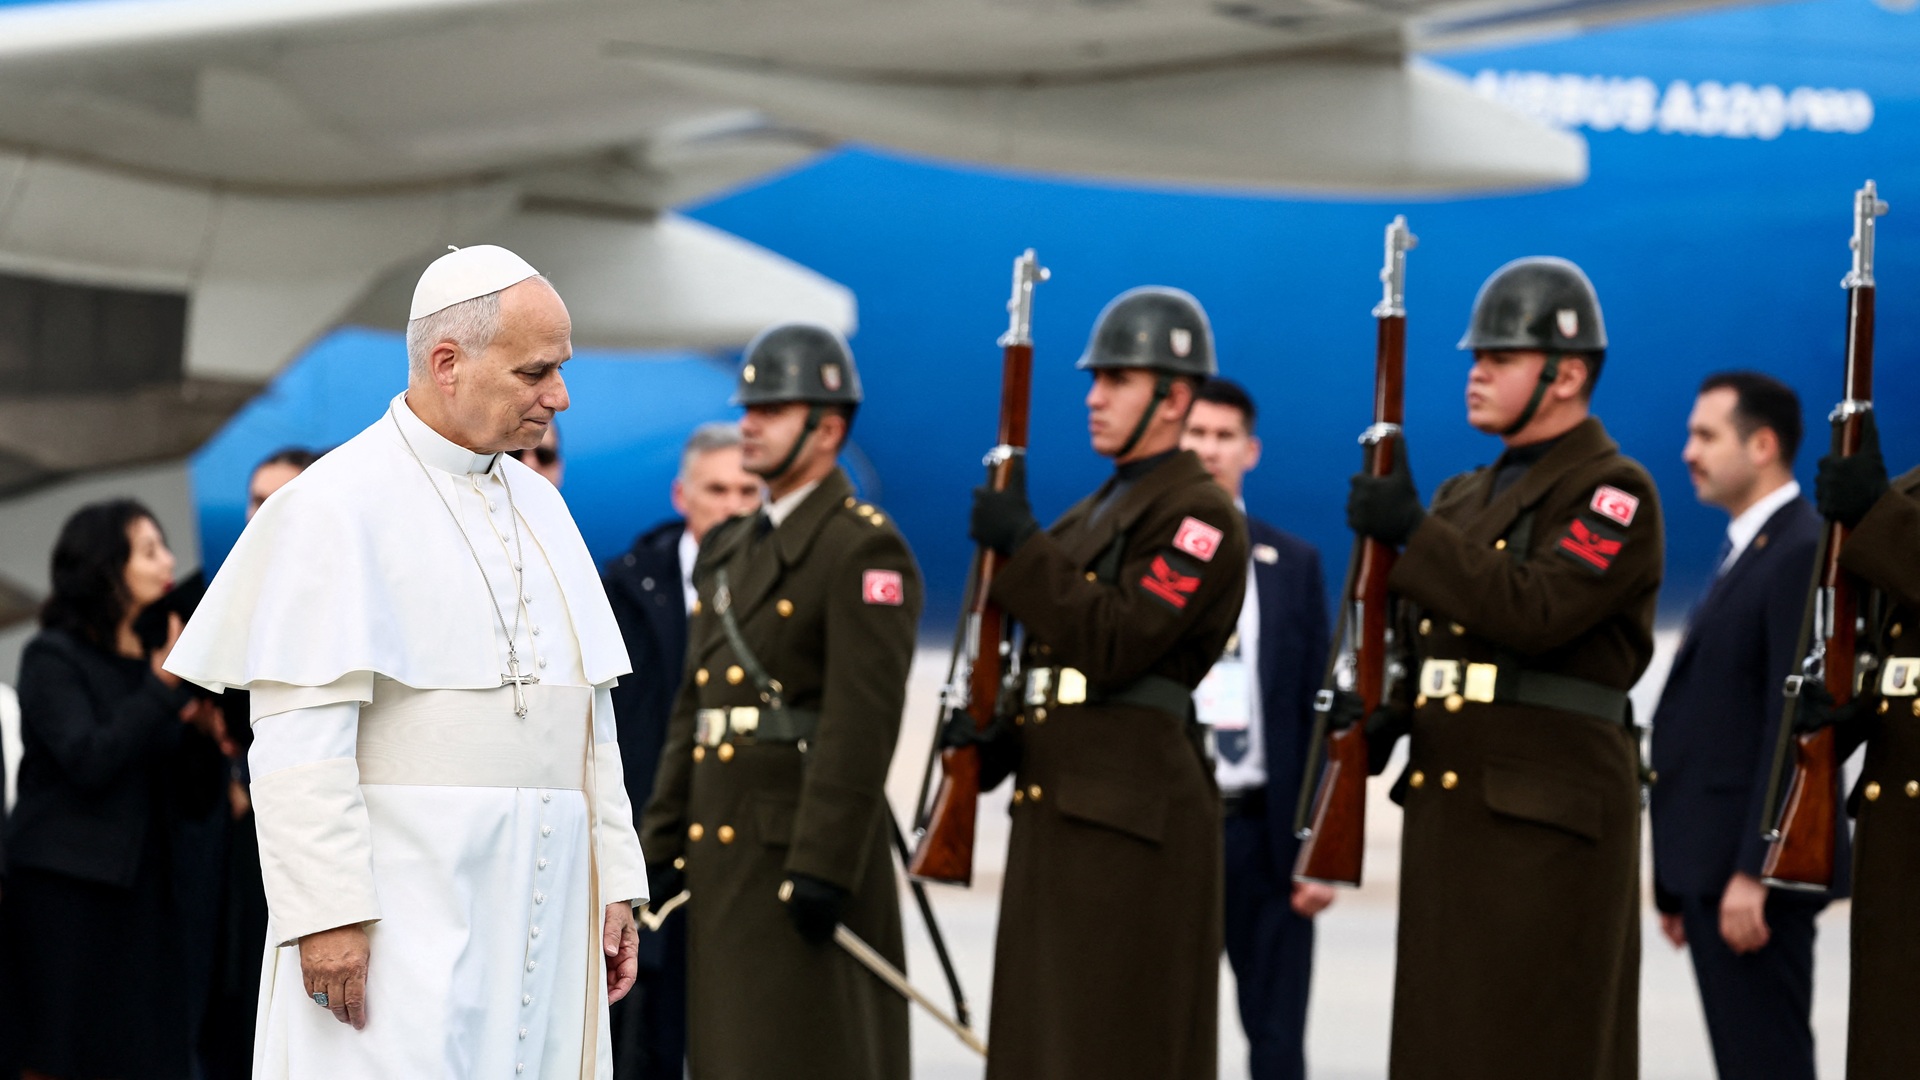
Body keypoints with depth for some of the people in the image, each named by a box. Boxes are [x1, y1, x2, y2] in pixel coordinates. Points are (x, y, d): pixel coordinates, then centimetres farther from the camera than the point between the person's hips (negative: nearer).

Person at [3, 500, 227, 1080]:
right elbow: (88, 761, -16)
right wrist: (161, 689, -14)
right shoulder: (53, 657, 0)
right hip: (68, 894, -6)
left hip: (149, 898, 6)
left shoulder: (161, 664, 18)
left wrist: (205, 737, -3)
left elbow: (194, 803, 16)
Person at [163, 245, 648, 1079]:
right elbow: (299, 735, -14)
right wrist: (327, 909, -20)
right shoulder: (339, 504, -8)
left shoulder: (539, 507, 15)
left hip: (541, 906, 7)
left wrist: (612, 881, 12)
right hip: (408, 907, -7)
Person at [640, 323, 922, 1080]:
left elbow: (864, 719, -18)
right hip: (722, 842, 9)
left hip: (805, 845, -9)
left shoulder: (865, 550, -10)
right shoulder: (731, 549, 17)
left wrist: (823, 863, -23)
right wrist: (664, 837, 13)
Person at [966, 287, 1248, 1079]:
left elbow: (1115, 645, -19)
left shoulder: (1200, 515, -8)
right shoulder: (1090, 515, 20)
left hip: (1135, 812, -9)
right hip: (1056, 806, 9)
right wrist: (990, 739, 4)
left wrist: (1022, 546, -17)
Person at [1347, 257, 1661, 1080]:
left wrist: (1412, 533, -20)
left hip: (1549, 823, -8)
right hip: (1446, 817, 8)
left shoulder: (1616, 492, -6)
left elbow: (1537, 612, -22)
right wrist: (1370, 719, 2)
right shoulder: (1466, 497, 19)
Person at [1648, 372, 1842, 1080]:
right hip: (1714, 863, 10)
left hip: (1756, 867, -10)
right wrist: (1681, 882, 18)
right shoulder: (1743, 551, 19)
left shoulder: (1802, 555, -13)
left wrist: (1752, 872, -23)